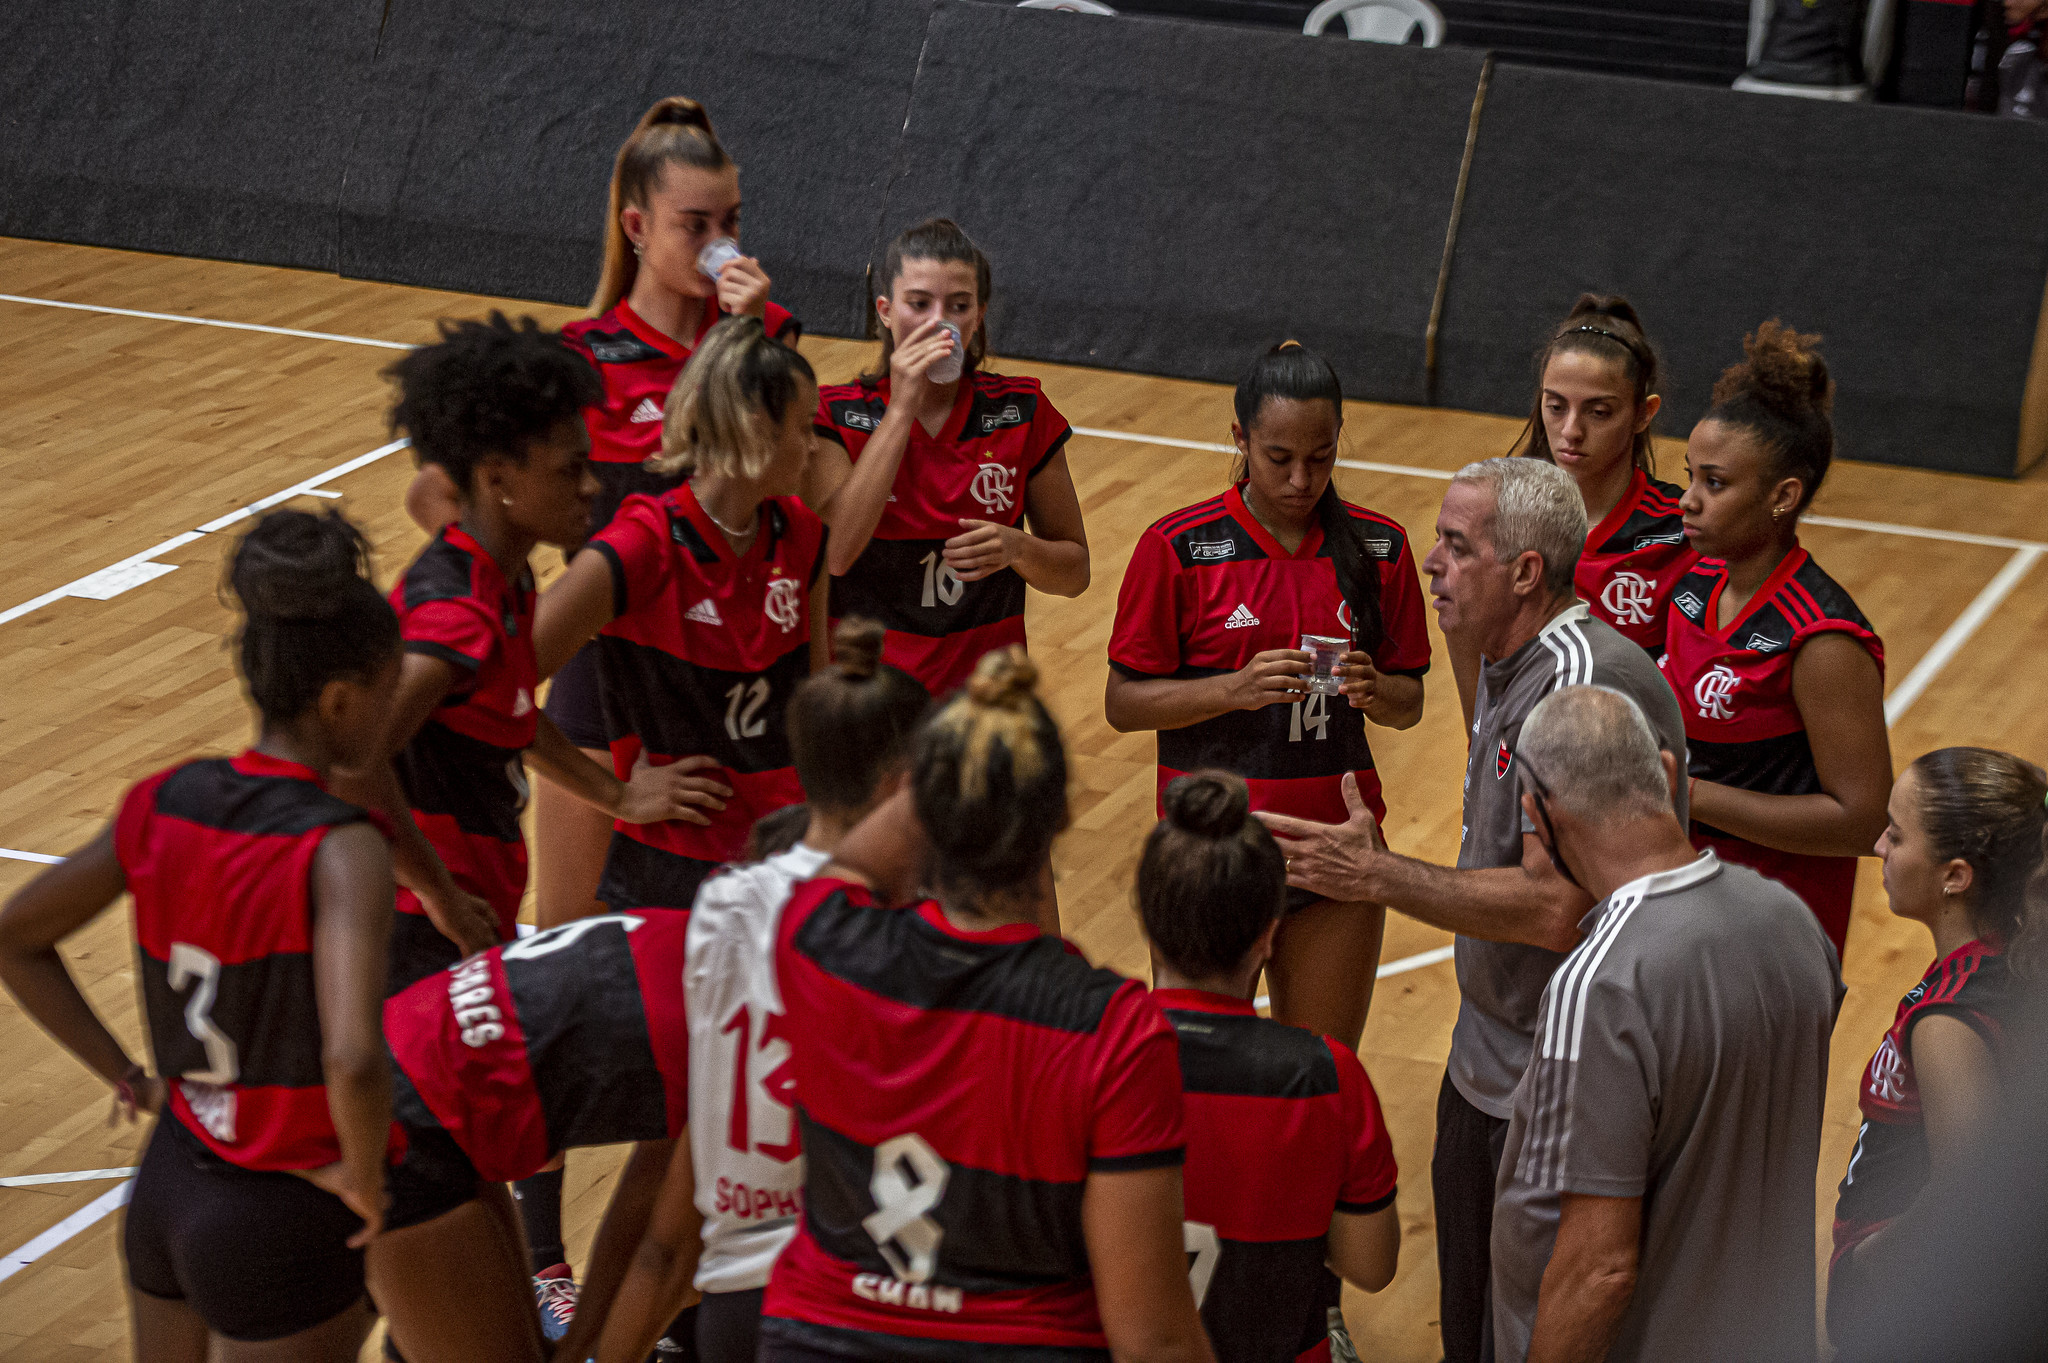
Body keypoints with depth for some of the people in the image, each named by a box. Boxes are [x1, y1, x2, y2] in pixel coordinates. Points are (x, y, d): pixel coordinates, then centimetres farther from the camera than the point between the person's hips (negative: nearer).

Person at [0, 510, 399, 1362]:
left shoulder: (164, 805, -3)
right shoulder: (341, 850, -24)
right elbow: (352, 1060, -37)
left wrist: (128, 1081, 11)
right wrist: (364, 1175, -18)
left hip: (166, 1189, 7)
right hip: (282, 1228, -7)